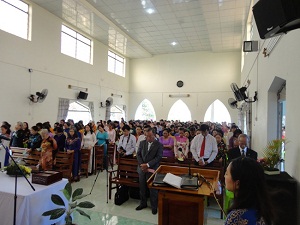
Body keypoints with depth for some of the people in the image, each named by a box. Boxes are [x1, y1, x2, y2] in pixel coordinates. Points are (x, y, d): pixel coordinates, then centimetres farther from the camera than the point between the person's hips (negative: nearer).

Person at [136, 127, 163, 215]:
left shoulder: (159, 145, -6)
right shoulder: (142, 143, 6)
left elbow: (158, 157, -12)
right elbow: (138, 154, 6)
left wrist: (148, 165, -19)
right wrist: (142, 164, -10)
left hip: (152, 169, -4)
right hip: (142, 169, 4)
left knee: (153, 189, 4)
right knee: (142, 187, 14)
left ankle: (154, 206, 22)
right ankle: (143, 203, 34)